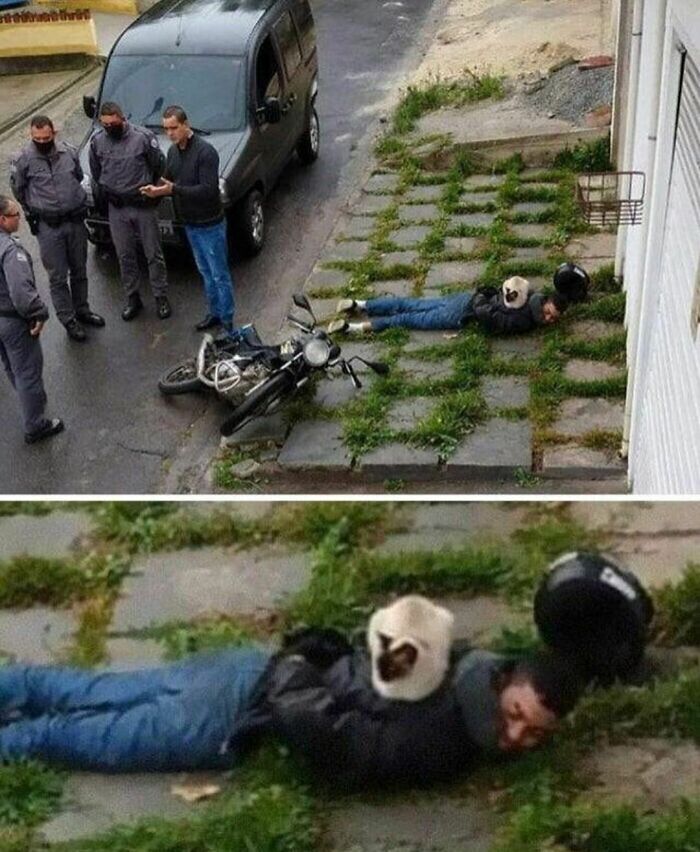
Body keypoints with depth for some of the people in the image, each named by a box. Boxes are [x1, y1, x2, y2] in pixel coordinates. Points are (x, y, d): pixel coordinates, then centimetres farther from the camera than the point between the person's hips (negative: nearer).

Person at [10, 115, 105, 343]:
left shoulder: (68, 151, -2)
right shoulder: (23, 159, -12)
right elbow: (18, 190, 3)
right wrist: (36, 209, 10)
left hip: (76, 221, 4)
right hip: (48, 227, -3)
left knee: (79, 270, 17)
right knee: (58, 276, 3)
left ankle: (82, 310, 35)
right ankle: (68, 320, 15)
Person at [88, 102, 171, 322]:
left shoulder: (143, 136, -13)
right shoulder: (97, 141, -3)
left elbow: (159, 166, -3)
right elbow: (95, 173, 12)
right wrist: (103, 193, 9)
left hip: (143, 206, -3)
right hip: (116, 209, 3)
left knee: (154, 254, 6)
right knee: (125, 256, 11)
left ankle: (161, 297, 19)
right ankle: (133, 298, 24)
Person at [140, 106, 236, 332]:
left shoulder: (205, 152, -21)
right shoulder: (173, 151, 5)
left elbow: (208, 190, -27)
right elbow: (170, 181, 13)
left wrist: (174, 189, -32)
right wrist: (157, 190, -10)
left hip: (210, 224, -8)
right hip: (189, 223, 8)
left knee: (219, 275, 2)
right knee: (205, 272, 20)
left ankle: (227, 320, 12)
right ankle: (215, 313, 33)